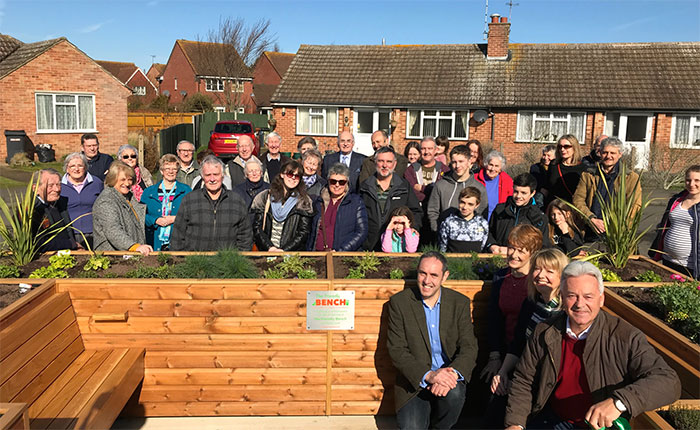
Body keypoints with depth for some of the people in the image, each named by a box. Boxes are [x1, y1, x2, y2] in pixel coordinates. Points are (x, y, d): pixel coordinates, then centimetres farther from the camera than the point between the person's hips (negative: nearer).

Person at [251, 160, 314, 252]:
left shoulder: (304, 201, 7)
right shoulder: (265, 197, 10)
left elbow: (303, 232, 2)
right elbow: (257, 227, 6)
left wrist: (284, 250, -9)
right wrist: (270, 247, -7)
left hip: (292, 253, -1)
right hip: (266, 251, 1)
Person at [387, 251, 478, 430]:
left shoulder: (460, 303, 1)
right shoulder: (399, 302, -5)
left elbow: (469, 347, -4)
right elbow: (397, 350, -9)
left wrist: (453, 373, -26)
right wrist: (428, 375, -24)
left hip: (448, 377, 2)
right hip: (415, 381, -1)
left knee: (454, 393, -30)